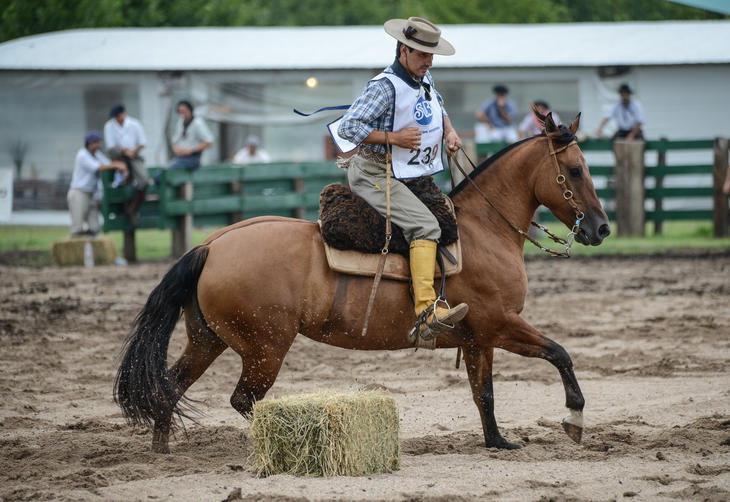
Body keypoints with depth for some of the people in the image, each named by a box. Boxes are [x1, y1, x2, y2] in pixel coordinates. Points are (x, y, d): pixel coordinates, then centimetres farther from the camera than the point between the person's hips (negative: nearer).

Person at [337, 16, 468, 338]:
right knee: (425, 226, -26)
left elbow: (438, 109, 30)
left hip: (416, 175, 10)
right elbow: (348, 127, -22)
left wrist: (449, 131, 9)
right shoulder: (385, 86, -18)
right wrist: (393, 137, -25)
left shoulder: (425, 79, 9)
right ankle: (426, 309, -37)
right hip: (376, 175, -10)